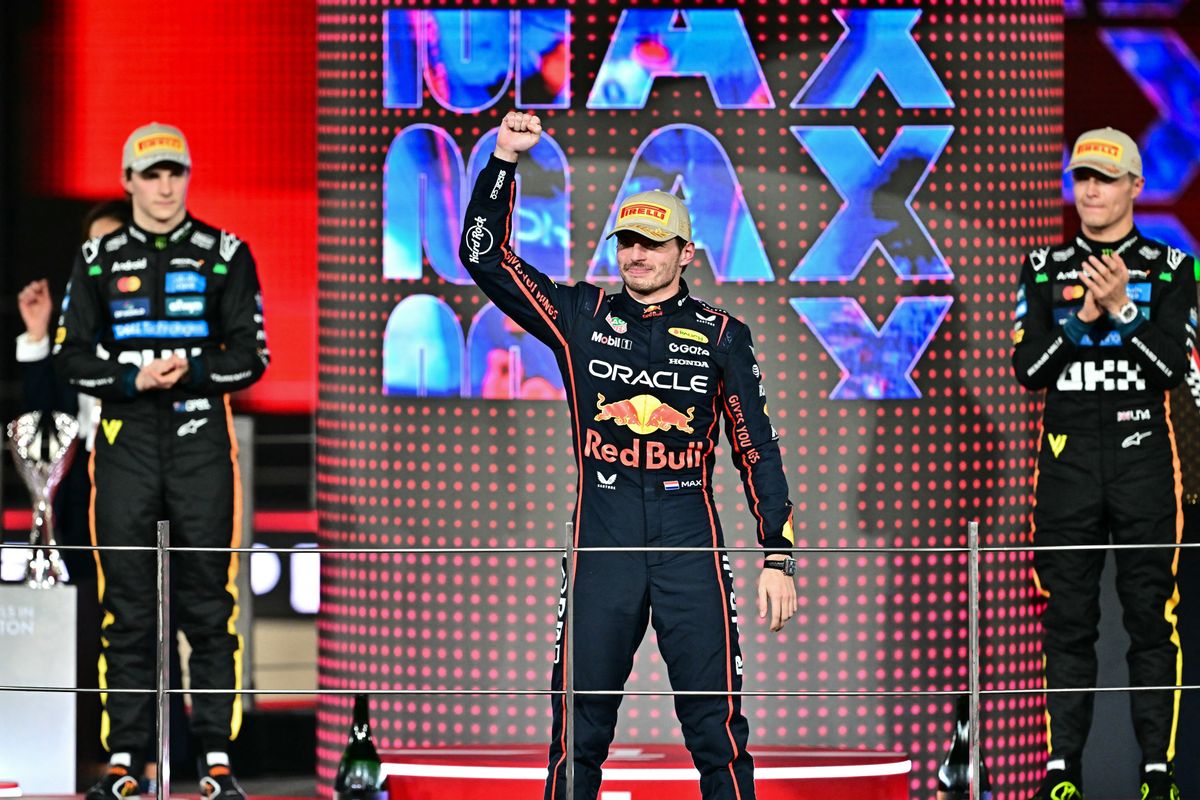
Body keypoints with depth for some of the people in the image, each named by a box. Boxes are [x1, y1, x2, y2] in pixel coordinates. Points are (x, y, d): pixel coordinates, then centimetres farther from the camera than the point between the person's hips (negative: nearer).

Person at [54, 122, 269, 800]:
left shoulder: (226, 255, 7)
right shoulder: (99, 260, 10)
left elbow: (252, 356, 4)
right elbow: (72, 357, 7)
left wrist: (192, 372, -13)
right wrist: (134, 379, -10)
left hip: (202, 441, -1)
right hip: (125, 442, 1)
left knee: (209, 606, -3)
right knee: (127, 608, 0)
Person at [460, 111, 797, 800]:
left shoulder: (720, 335, 6)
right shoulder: (582, 317, 9)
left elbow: (758, 449, 6)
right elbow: (485, 255, 6)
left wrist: (779, 557, -1)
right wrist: (504, 161, -5)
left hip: (691, 542, -1)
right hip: (603, 541, 1)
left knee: (717, 731, -3)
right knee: (579, 731, 1)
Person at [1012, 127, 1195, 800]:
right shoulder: (1046, 269, 11)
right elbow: (1028, 366, 2)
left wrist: (1121, 308, -15)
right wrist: (1083, 316, -11)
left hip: (1143, 457, -2)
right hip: (1067, 459, 2)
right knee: (1067, 619, 2)